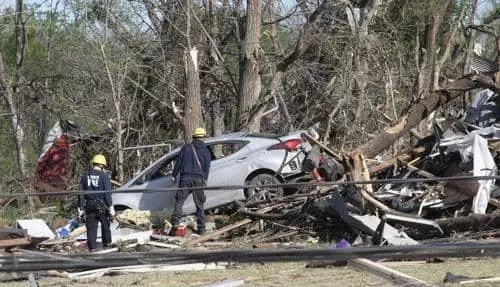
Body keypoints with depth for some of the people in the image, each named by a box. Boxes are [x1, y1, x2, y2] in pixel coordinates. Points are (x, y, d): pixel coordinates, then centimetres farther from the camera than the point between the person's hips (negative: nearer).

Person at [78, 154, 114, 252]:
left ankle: (92, 247, -3)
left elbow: (81, 194, 8)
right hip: (102, 205, -3)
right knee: (105, 224, 16)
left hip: (89, 205, 3)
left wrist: (80, 208, 11)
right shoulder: (104, 176, -6)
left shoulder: (85, 176, 8)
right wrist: (110, 208, -8)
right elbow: (108, 193, -10)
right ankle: (107, 242, 26)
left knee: (91, 227, 3)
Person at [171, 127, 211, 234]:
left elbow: (179, 162, 6)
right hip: (199, 179, 1)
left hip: (186, 178, -1)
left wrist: (174, 175, 13)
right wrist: (205, 179, 9)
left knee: (179, 201, 1)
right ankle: (201, 228, 7)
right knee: (199, 205, 8)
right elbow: (207, 167, 6)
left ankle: (175, 222, -17)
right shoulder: (205, 151, 9)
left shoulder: (186, 148, 6)